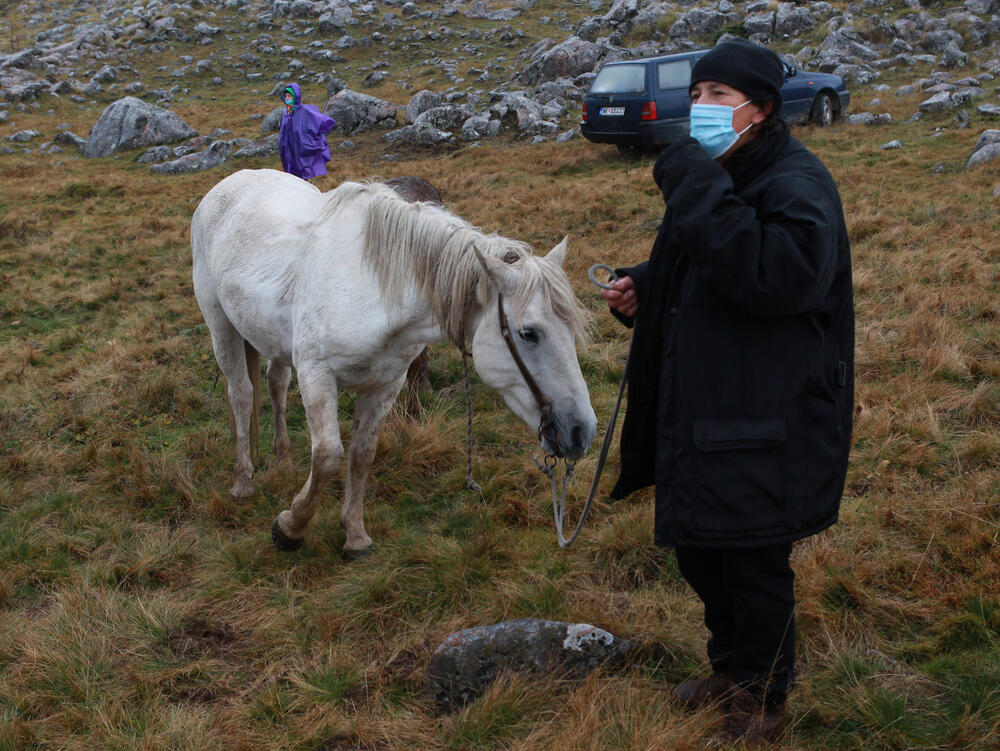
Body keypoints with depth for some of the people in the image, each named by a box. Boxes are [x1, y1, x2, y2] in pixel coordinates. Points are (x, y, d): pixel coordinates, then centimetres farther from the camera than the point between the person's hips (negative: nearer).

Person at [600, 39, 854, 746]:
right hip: (698, 410, 9)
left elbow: (781, 278, -36)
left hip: (764, 426, -9)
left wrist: (699, 191, -32)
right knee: (700, 550, 20)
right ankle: (731, 666, 43)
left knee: (753, 562, 4)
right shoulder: (715, 177, 12)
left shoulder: (797, 184, -16)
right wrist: (643, 290, 4)